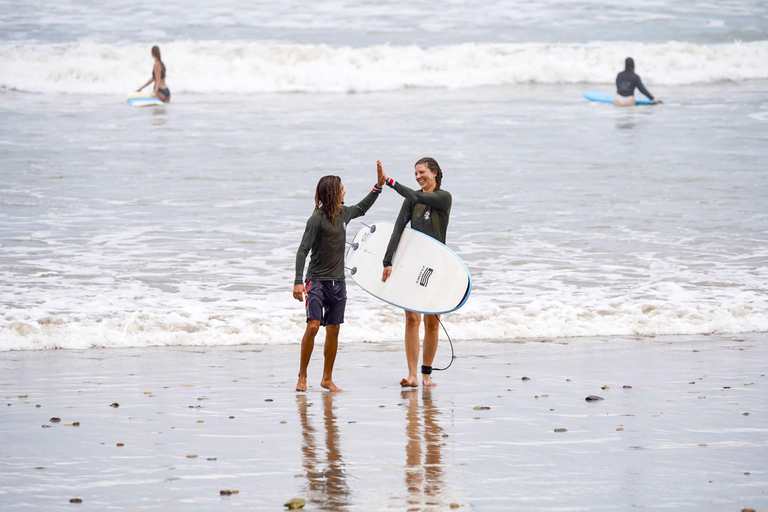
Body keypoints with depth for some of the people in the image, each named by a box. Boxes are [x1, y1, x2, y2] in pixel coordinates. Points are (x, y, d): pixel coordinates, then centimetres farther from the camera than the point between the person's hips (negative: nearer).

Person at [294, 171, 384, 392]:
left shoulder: (343, 213, 8)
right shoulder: (317, 218, -13)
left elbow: (361, 208, 32)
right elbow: (303, 250, -14)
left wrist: (379, 186, 28)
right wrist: (298, 282, -20)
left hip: (338, 281, 6)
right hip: (317, 280, -6)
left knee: (333, 330, 6)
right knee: (313, 326, -15)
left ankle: (327, 379, 14)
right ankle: (302, 377, -5)